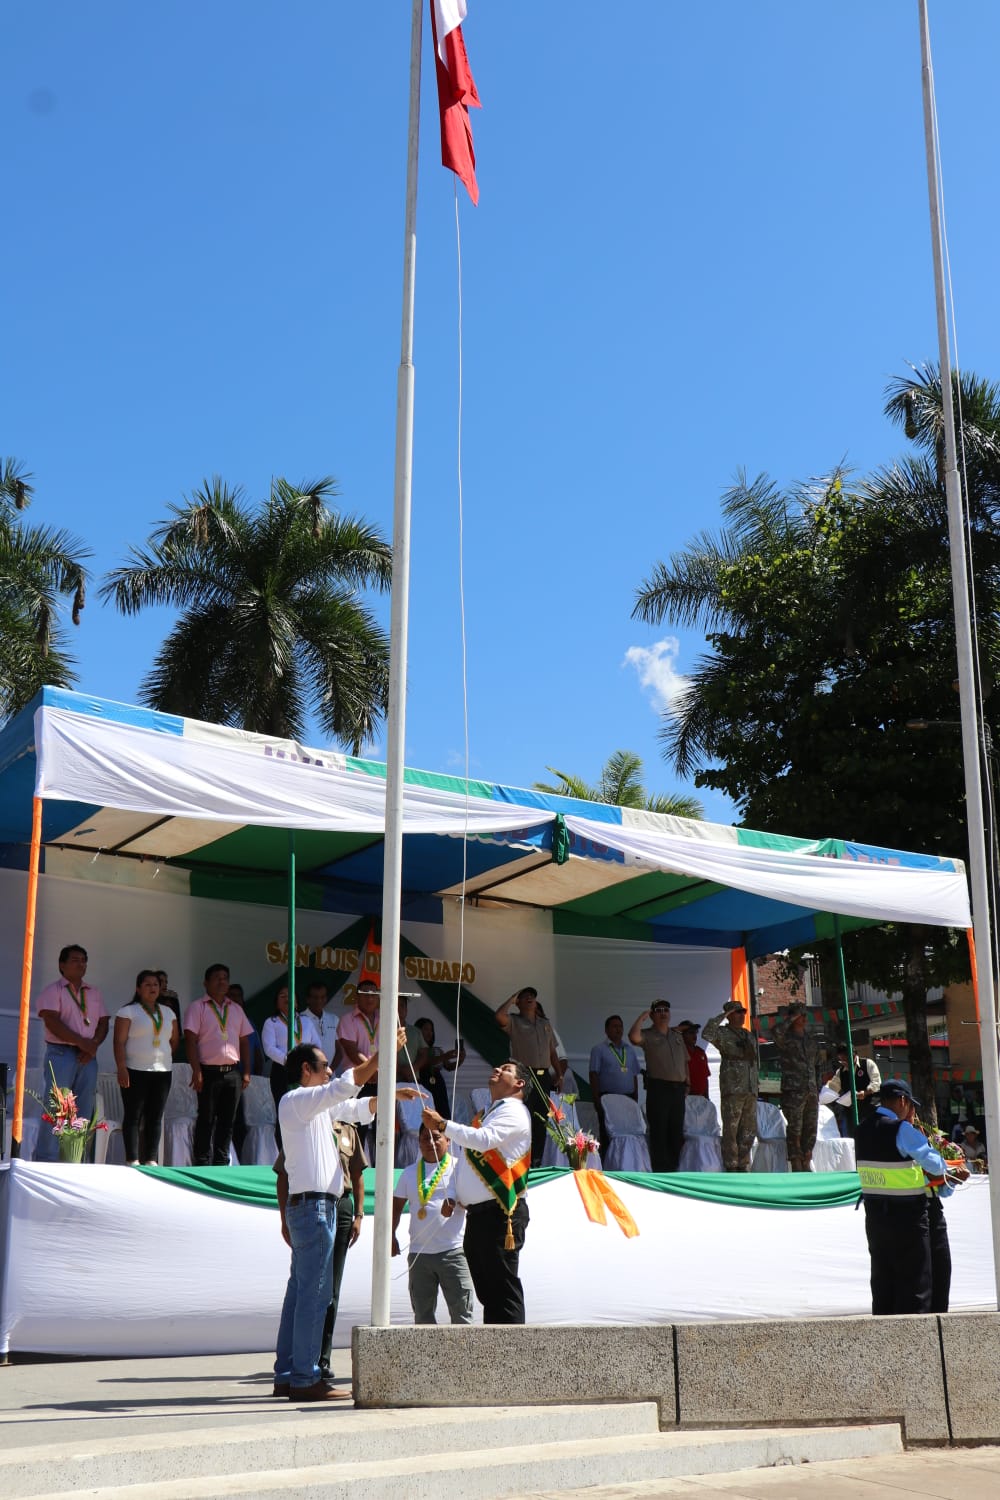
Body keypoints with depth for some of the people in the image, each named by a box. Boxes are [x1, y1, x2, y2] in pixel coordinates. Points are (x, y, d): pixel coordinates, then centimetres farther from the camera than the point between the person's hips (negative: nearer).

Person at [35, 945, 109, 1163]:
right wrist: (82, 1042, -16)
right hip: (61, 1054, -5)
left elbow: (103, 1023, 12)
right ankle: (46, 1163, -6)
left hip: (88, 1057, 5)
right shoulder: (53, 990, 0)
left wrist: (94, 1045, -8)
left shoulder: (95, 993, 17)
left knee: (83, 1112, 4)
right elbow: (52, 1022, -12)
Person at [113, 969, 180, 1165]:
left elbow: (174, 1040, 22)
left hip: (162, 1072, 5)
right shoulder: (128, 1011, 0)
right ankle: (132, 1160, -4)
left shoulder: (168, 1013, 16)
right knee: (134, 1116, -4)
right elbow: (119, 1041, -7)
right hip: (136, 1071, -5)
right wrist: (121, 1067, -16)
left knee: (156, 1117, 4)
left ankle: (151, 1160, 7)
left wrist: (163, 1055, 10)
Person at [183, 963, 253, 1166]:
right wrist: (196, 1071, -15)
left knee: (228, 1120, 6)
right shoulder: (197, 1007, 0)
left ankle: (221, 1162, 13)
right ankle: (202, 1163, 4)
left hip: (232, 1072, 5)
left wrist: (246, 1071, 9)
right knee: (206, 1119, -1)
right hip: (209, 1071, -5)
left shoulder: (236, 1009, 16)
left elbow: (244, 1041, 16)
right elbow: (190, 1040, -7)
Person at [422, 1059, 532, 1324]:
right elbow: (470, 1159, 28)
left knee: (503, 1288, -11)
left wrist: (443, 1125, -22)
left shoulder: (513, 1111, -4)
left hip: (500, 1214, -10)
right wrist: (456, 1197, 14)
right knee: (486, 1289, 11)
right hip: (477, 1213, 10)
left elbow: (485, 1139, -23)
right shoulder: (489, 1114, 25)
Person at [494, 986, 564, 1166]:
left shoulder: (544, 1024, 21)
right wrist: (512, 998, -6)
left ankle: (537, 1161, 14)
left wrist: (559, 1075, 14)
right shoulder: (514, 1022, 2)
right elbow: (499, 1016, -21)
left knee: (541, 1121, 7)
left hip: (544, 1076, 6)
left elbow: (552, 1052, 22)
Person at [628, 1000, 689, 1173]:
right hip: (658, 1087, -5)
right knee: (659, 1131, -5)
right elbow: (634, 1037, -25)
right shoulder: (648, 1035, -2)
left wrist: (686, 1084, 15)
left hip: (678, 1087, 6)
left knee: (677, 1131, 9)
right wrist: (641, 1017, -13)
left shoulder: (677, 1035, 17)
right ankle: (660, 1170, -2)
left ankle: (675, 1168, 16)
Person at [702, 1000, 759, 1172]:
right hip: (732, 1088, -7)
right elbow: (707, 1033, -23)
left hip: (750, 1090, 7)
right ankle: (731, 1166, -4)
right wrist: (722, 1016, -16)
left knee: (749, 1130, 8)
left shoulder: (750, 1036, 20)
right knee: (731, 1129, -6)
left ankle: (743, 1165, 16)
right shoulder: (722, 1033, -1)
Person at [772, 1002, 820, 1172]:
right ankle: (796, 1168, -4)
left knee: (810, 1130, 8)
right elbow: (776, 1031, -29)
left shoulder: (810, 1039, 17)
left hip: (811, 1092, 6)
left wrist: (817, 1089, 17)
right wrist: (790, 1019, -13)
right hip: (792, 1092, -6)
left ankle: (806, 1165, 17)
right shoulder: (785, 1038, -3)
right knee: (795, 1130, -7)